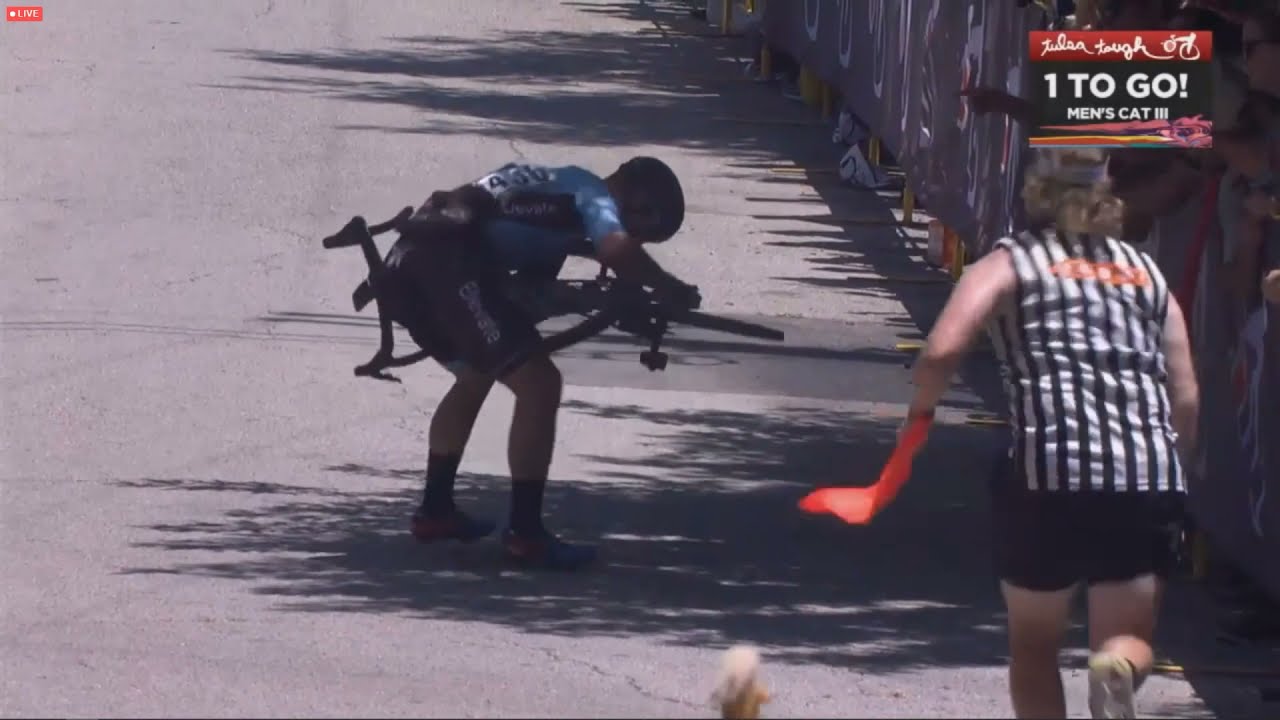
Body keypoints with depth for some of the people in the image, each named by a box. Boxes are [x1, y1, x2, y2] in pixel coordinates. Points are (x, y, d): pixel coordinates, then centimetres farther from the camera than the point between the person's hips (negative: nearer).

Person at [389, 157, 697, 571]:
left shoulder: (559, 185, 32)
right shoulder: (593, 196, 6)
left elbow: (531, 289, 31)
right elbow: (618, 249, -16)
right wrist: (670, 290, -2)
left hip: (407, 262, 10)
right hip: (449, 265, -10)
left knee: (476, 377, 31)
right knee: (539, 385, -8)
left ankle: (435, 511, 36)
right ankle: (525, 533, -7)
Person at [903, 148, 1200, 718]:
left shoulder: (1008, 265, 8)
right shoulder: (1146, 272, 19)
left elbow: (941, 350, -8)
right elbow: (1187, 399, 14)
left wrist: (920, 408, 11)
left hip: (1049, 469, -2)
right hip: (1148, 479, 2)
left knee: (1033, 644, 16)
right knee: (1128, 639, 10)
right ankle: (1119, 668, -25)